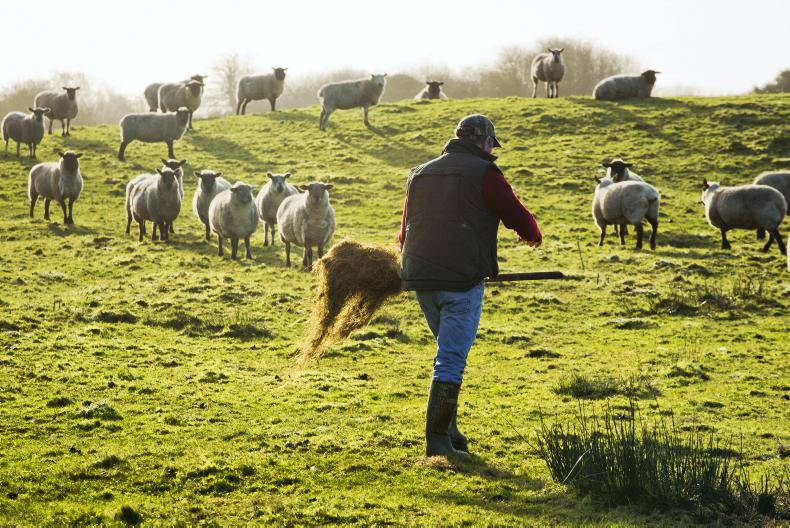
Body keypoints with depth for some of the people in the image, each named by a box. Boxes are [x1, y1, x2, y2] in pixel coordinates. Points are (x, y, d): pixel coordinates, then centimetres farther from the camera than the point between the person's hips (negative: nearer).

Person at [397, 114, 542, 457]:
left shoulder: (420, 174, 17)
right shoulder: (484, 173, -3)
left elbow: (405, 231, 23)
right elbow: (519, 219, -4)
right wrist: (532, 235, 19)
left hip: (420, 279, 7)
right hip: (462, 279, -6)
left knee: (450, 352, 22)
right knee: (451, 360, -4)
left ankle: (449, 431, 22)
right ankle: (438, 440, -6)